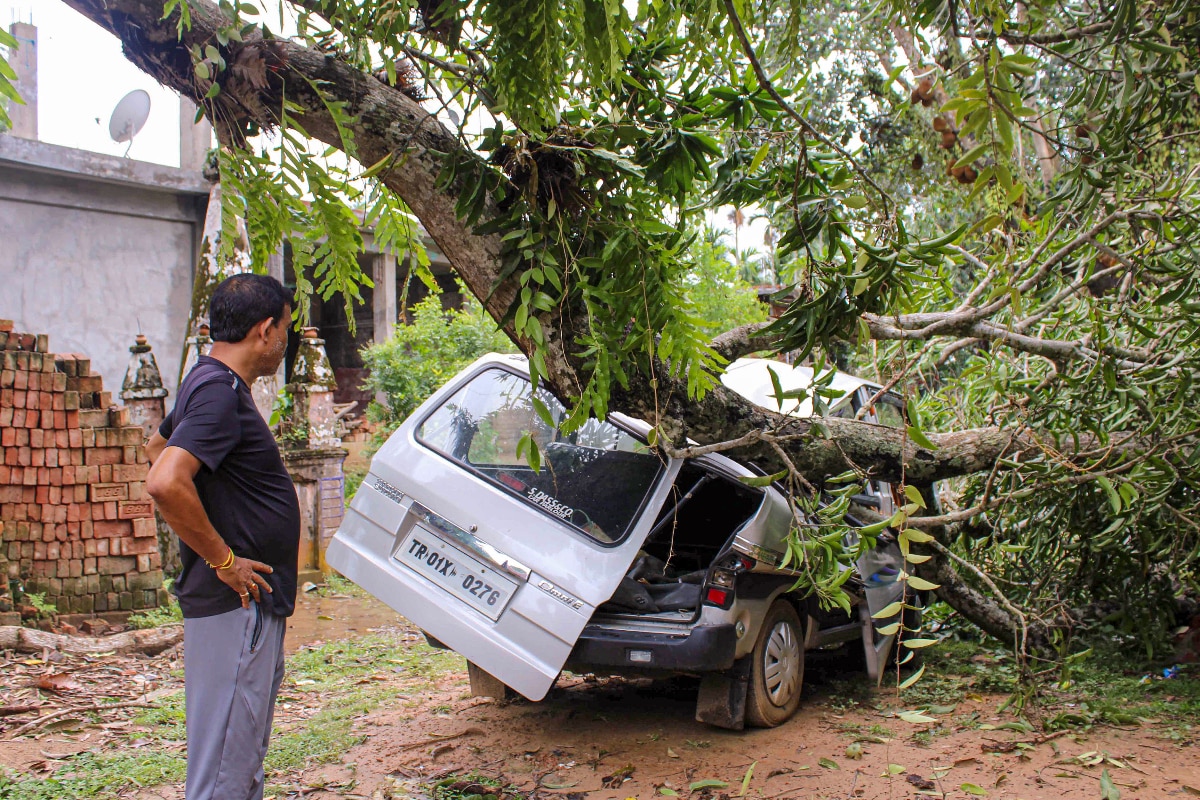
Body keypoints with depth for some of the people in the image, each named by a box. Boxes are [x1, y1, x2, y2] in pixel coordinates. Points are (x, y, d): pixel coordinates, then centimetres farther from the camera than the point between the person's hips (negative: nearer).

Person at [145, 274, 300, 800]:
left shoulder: (212, 384, 13)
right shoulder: (220, 392, -19)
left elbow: (157, 447, 30)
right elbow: (165, 483, -33)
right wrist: (224, 560, -22)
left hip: (251, 604, 11)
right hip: (236, 605, -11)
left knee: (244, 756, 20)